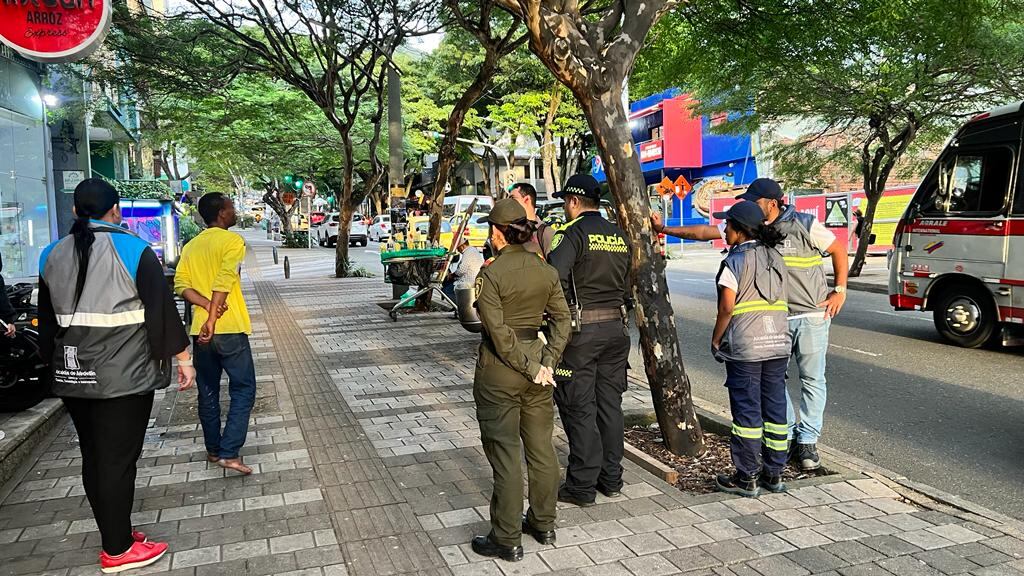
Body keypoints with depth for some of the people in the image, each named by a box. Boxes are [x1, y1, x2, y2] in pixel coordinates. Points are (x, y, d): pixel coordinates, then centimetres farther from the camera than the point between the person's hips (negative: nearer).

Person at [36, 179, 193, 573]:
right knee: (118, 459, 0)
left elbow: (47, 319, 16)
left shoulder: (52, 256, 9)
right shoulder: (133, 250, -9)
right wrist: (182, 358, -5)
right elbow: (161, 308, -11)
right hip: (124, 376, -6)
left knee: (93, 458, 14)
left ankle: (114, 535, 27)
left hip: (73, 376, 6)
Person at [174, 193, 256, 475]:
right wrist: (213, 319, -21)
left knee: (208, 392, 15)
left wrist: (207, 306, -10)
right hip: (229, 329, -7)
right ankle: (229, 452, -7)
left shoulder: (191, 246, 14)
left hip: (200, 330, 7)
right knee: (243, 389, 0)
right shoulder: (232, 241, -7)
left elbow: (181, 284, 1)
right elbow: (223, 281, -20)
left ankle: (213, 449, 24)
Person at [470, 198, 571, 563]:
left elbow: (498, 333, -19)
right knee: (541, 447, 16)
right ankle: (543, 525, 30)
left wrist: (531, 368, -11)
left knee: (505, 453, 2)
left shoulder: (490, 274, -16)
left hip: (500, 372, -6)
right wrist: (547, 363, -2)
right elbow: (561, 319, 2)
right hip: (535, 357, 6)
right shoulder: (546, 271, 2)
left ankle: (508, 541, 13)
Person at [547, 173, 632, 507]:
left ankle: (582, 486, 8)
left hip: (580, 331, -7)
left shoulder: (573, 233, -12)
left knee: (579, 409, 1)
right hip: (615, 328, 7)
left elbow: (555, 277, -26)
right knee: (610, 405, 14)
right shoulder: (619, 236, 10)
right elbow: (628, 286, 14)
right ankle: (611, 479, 23)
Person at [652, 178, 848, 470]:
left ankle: (808, 441, 12)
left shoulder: (805, 225, -9)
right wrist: (665, 229, -1)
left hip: (812, 315, -4)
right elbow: (705, 232, 2)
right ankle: (787, 436, 20)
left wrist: (840, 290, -3)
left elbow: (839, 250, 1)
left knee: (812, 379, 3)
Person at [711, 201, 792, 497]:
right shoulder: (775, 258, 10)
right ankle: (774, 474, 19)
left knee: (747, 410, 0)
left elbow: (727, 307, -12)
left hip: (745, 346, -6)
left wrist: (716, 340, -2)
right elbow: (781, 302, 12)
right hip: (778, 341, 6)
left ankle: (747, 478, 7)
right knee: (775, 407, 11)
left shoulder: (736, 260, -10)